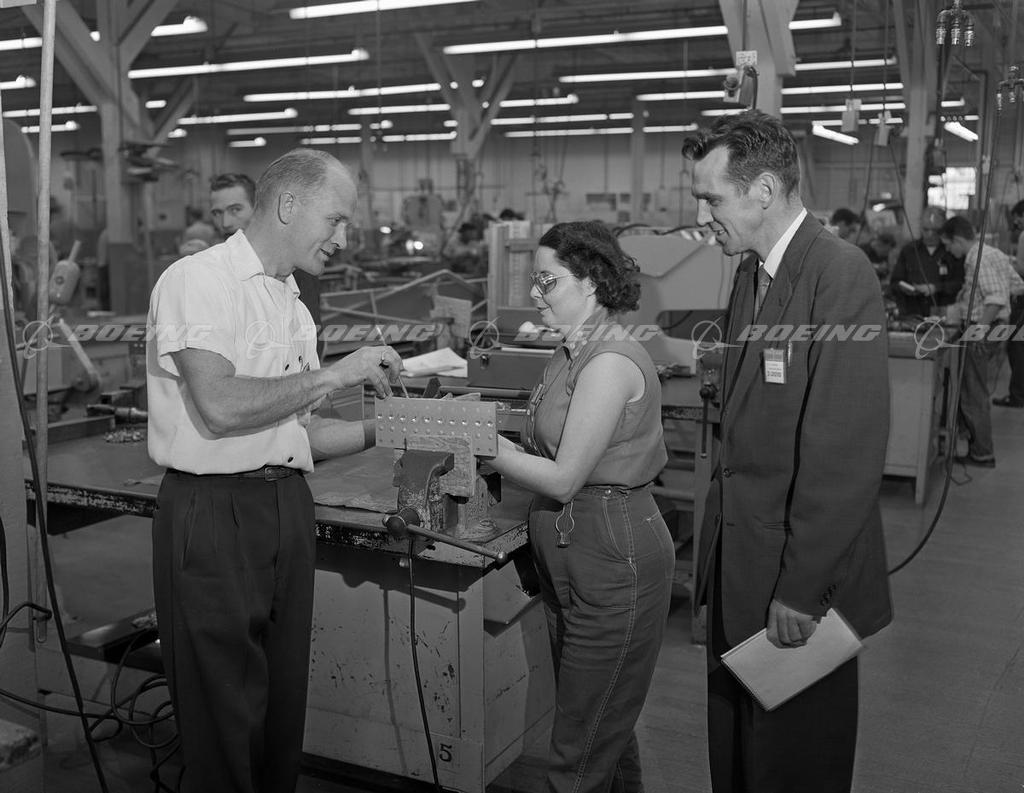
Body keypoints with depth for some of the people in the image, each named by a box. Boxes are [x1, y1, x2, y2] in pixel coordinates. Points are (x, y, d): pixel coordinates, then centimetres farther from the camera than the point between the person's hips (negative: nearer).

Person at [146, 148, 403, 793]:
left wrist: (380, 430, 6)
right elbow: (221, 407, -22)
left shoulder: (291, 303, 16)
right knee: (225, 721, 2)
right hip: (213, 515, -7)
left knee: (283, 706, 14)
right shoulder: (198, 281, -9)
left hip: (288, 509, 8)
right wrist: (338, 373, -15)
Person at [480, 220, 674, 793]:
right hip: (572, 560, 10)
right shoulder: (575, 353, 11)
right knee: (607, 732, 22)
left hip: (612, 560, -10)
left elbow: (564, 478, -18)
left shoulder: (611, 362, -19)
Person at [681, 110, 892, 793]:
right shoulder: (752, 272, 10)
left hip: (801, 579, -7)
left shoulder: (841, 275, -18)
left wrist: (801, 590, -20)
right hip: (738, 561, 8)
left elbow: (848, 452, -22)